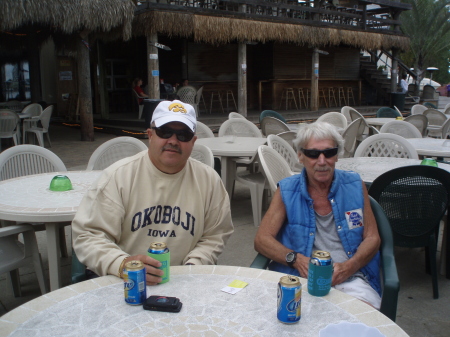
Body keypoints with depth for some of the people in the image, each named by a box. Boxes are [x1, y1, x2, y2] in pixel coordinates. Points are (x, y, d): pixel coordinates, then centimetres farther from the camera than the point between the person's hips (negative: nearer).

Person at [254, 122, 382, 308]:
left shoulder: (355, 185, 7)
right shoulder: (287, 191, 3)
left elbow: (372, 238, 8)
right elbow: (261, 239, 1)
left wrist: (348, 267, -12)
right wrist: (296, 259, -17)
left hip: (350, 277, 1)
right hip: (302, 277, 0)